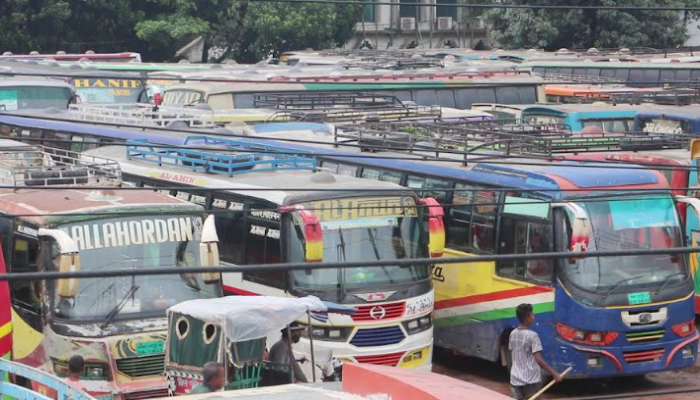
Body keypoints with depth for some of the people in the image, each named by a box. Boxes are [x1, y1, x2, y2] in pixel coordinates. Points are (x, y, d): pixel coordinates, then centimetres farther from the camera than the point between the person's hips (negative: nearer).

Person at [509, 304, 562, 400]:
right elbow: (538, 360, -20)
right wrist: (554, 374, -18)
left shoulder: (513, 334, 6)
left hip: (515, 379, 6)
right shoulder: (532, 335, -16)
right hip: (530, 380, -6)